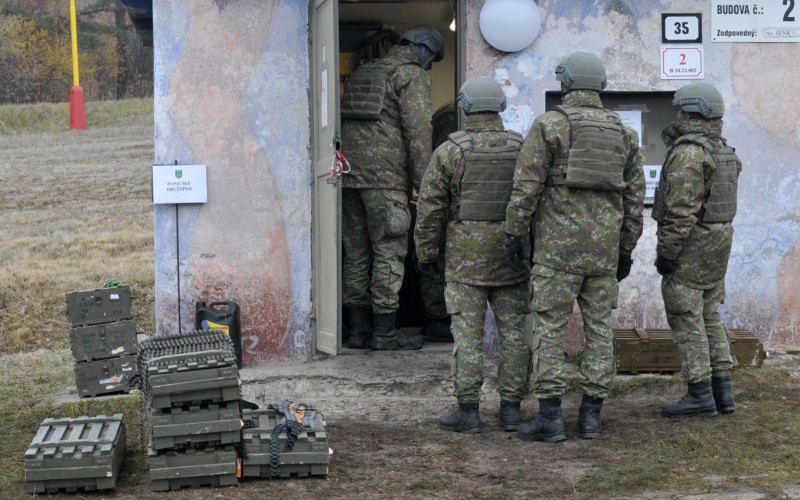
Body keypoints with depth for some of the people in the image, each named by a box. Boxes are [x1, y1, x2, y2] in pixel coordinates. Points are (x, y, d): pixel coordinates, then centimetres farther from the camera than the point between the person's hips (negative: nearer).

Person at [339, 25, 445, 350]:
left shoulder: (360, 74, 24)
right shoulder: (412, 74, 1)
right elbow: (418, 129, -8)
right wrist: (422, 181, -7)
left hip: (347, 172, 7)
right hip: (384, 174, -7)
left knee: (355, 252, 9)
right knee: (389, 251, -3)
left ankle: (358, 330, 11)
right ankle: (384, 332, -3)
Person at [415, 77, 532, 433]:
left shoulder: (450, 150, -6)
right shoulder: (522, 148, 3)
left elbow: (430, 206, -5)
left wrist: (426, 253, 3)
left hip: (466, 256, -3)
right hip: (512, 256, 3)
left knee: (468, 333, 0)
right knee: (513, 331, 8)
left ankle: (468, 410, 0)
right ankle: (511, 408, 10)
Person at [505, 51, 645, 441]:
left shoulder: (548, 125, -4)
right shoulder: (623, 132, 11)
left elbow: (526, 186, -10)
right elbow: (635, 196, 11)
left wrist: (515, 235, -3)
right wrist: (626, 250, 17)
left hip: (558, 245, -4)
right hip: (605, 246, 4)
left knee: (550, 327, -2)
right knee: (599, 327, 9)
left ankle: (550, 417, -4)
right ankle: (591, 415, 10)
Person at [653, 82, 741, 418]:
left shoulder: (687, 153, -18)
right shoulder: (723, 150, 12)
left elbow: (681, 210, -23)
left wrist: (666, 252, -19)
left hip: (689, 245, -9)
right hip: (718, 241, 9)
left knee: (686, 319, -4)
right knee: (709, 317, 14)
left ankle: (700, 394, -4)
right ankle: (722, 390, 12)